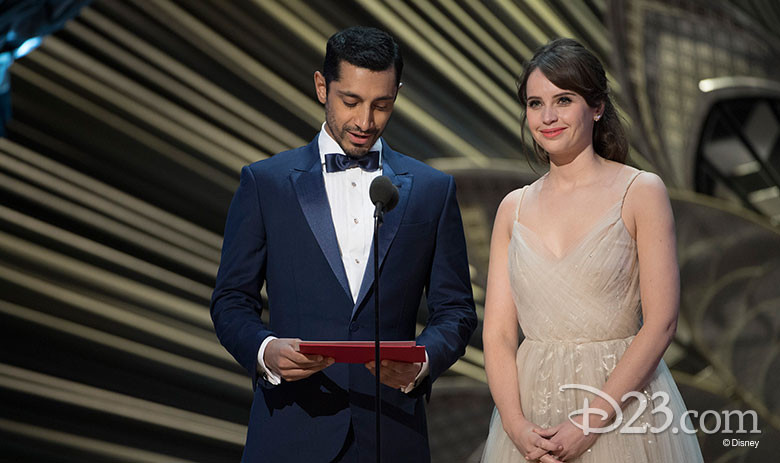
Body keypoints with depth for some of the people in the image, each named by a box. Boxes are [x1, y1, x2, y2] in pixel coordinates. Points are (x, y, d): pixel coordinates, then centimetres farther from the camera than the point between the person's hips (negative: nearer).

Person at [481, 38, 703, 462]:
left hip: (621, 397, -3)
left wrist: (591, 421, -16)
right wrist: (516, 425, -12)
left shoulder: (641, 192, -5)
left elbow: (660, 323, -10)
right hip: (531, 406, 3)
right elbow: (497, 332, 2)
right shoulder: (514, 208, 5)